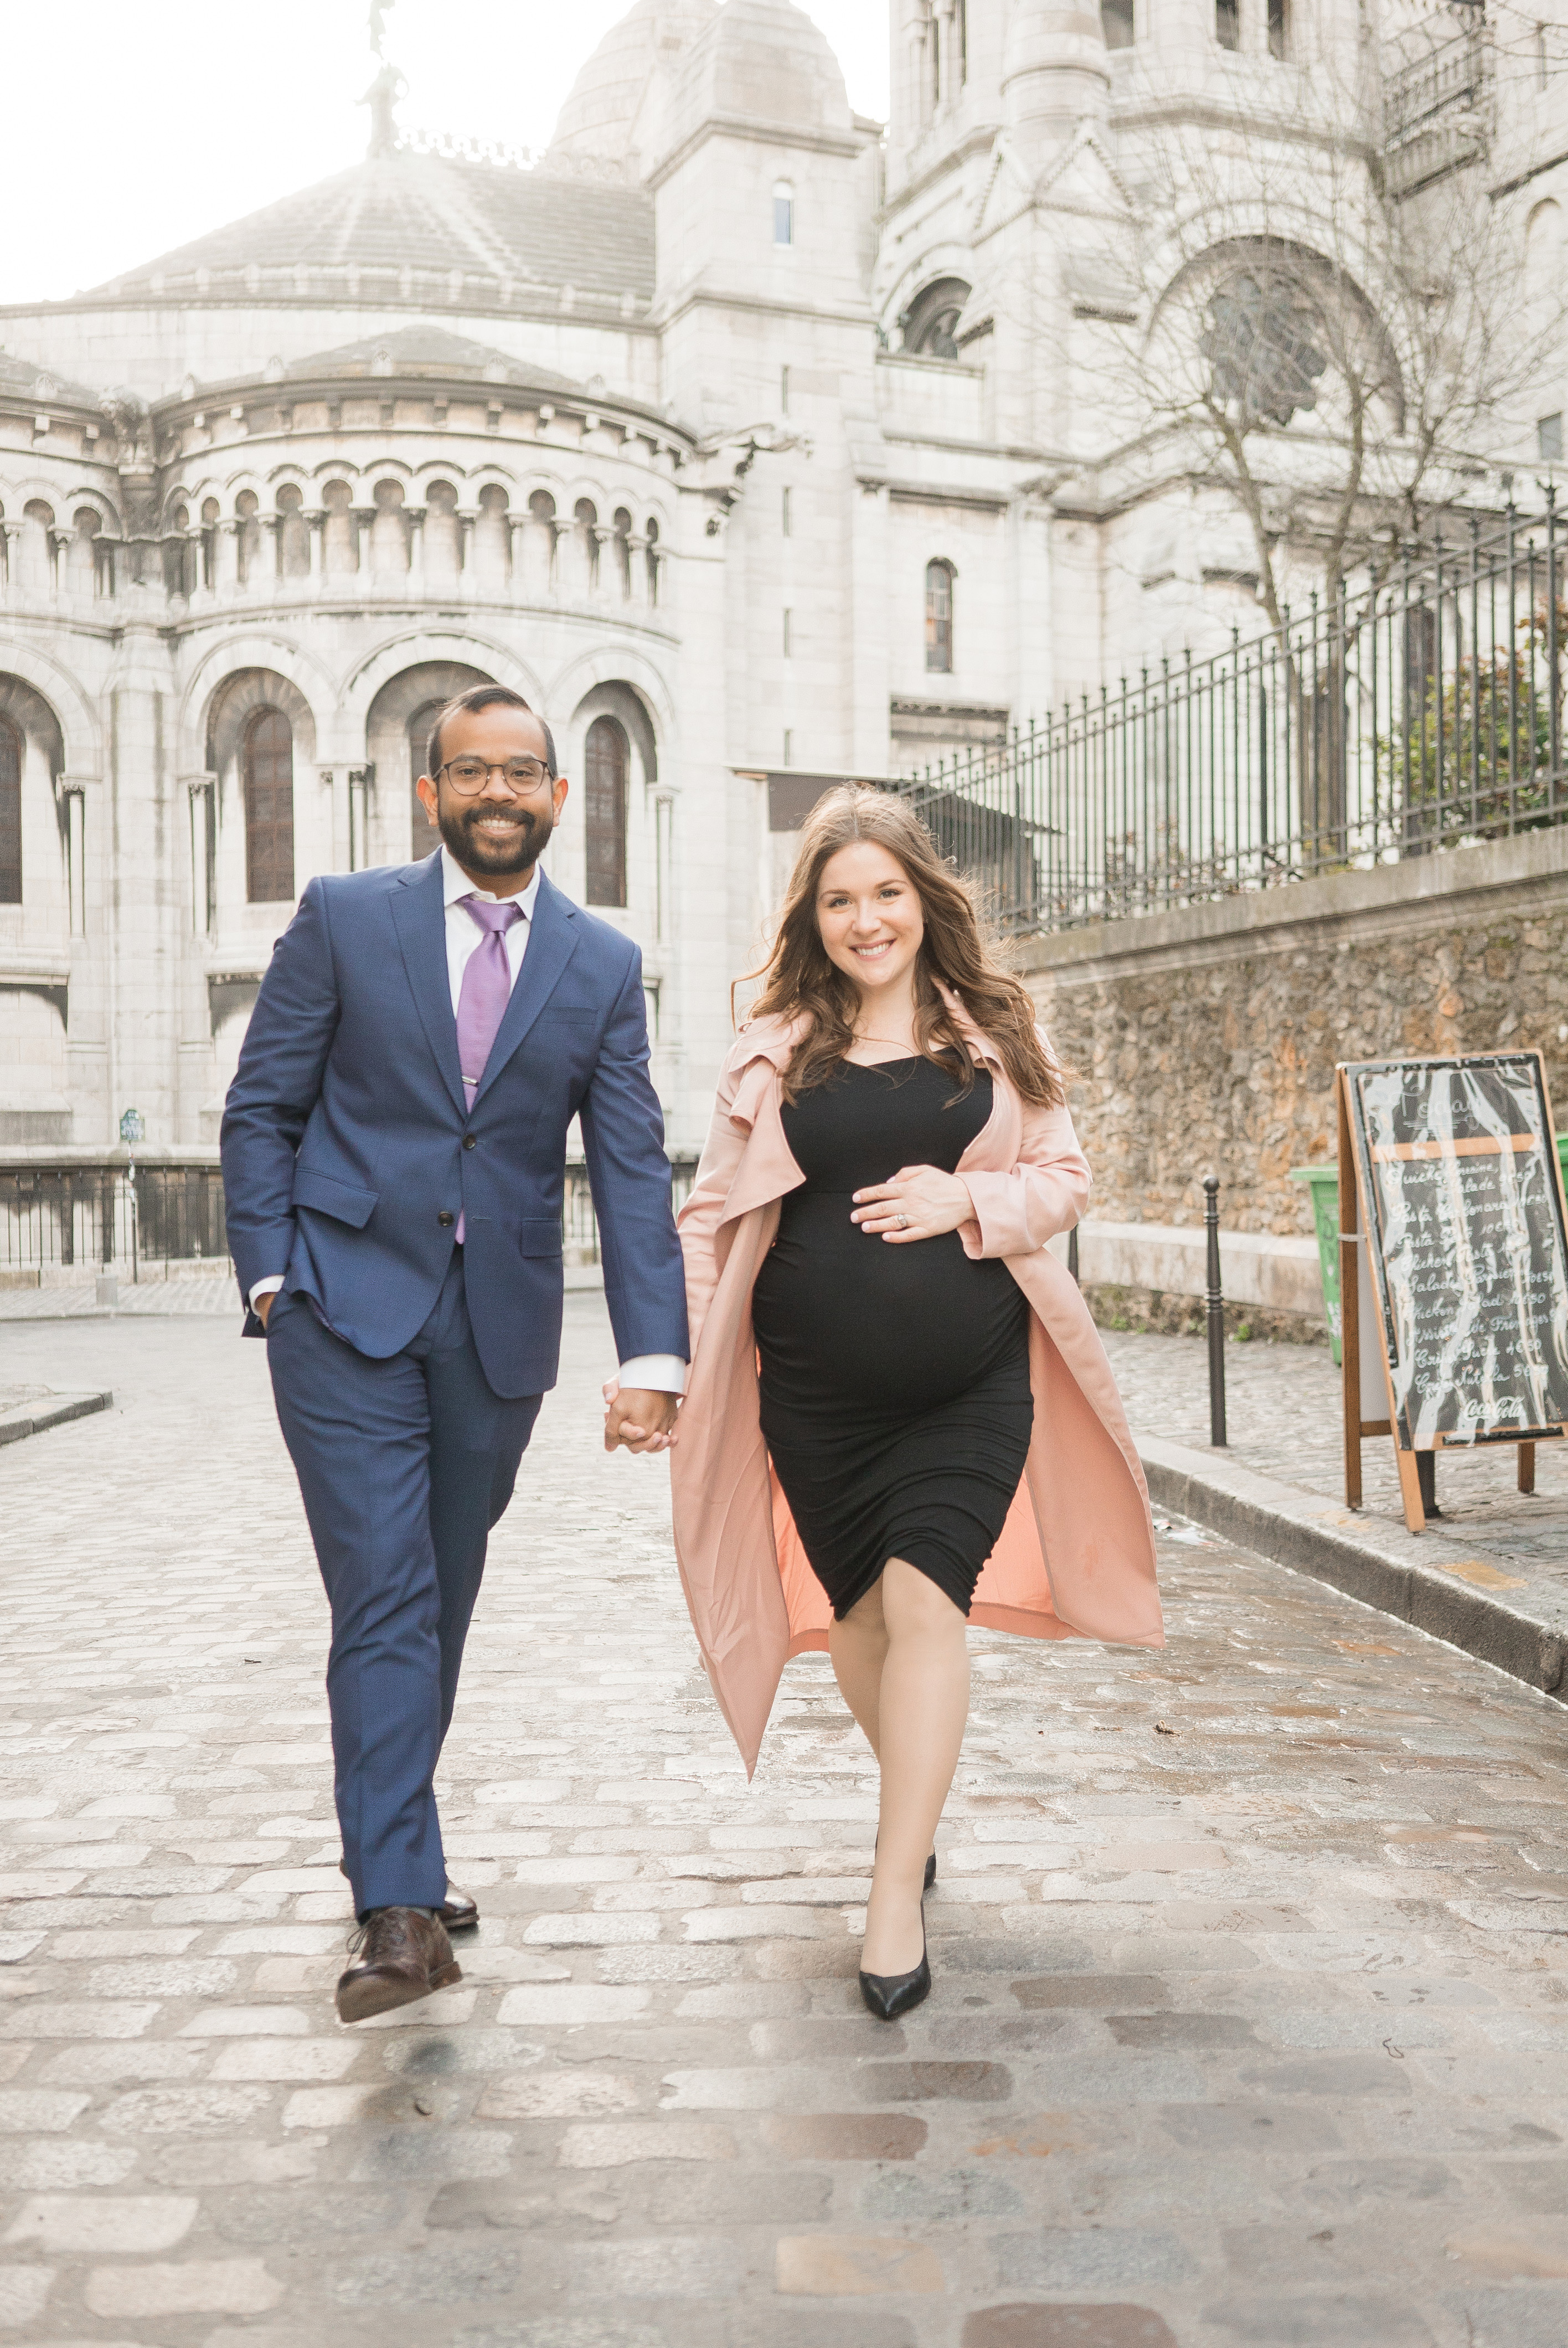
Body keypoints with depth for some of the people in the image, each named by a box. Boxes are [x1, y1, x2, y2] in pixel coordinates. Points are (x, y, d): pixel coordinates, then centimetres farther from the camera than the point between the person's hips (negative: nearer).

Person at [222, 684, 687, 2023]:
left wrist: (654, 1357, -10)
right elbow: (262, 1108, 4)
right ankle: (400, 1905, -4)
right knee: (385, 1601, -9)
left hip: (501, 1327, 3)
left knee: (443, 1603, 14)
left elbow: (632, 1170, -1)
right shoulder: (344, 919, 1)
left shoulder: (603, 967, 5)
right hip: (349, 1310, -2)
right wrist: (272, 1276, -7)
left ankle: (396, 1844, 33)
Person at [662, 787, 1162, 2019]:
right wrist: (677, 1355, -3)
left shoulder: (994, 1032, 4)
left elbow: (1065, 1174, 8)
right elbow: (718, 1212, 7)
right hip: (817, 1386, 2)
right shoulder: (776, 1051, 5)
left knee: (925, 1599, -12)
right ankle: (920, 1808, 39)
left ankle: (899, 1895, -4)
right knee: (858, 1609, 11)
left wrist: (972, 1200, -12)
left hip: (968, 1377, -1)